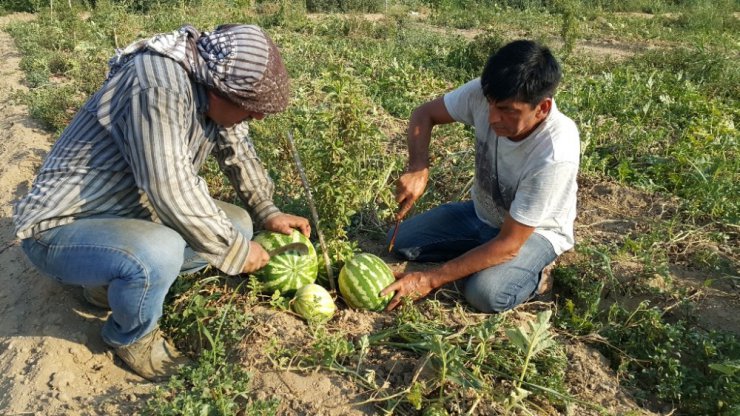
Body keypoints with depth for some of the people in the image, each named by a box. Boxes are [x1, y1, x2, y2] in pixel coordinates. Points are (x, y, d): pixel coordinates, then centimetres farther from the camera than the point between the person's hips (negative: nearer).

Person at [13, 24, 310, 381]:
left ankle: (116, 280, 11)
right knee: (159, 253, -36)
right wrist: (234, 250, -23)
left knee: (236, 225, 2)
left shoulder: (215, 88, -5)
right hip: (61, 228, -8)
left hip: (132, 212, 8)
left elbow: (238, 151, 12)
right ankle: (131, 336, -1)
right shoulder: (160, 85, -31)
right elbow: (170, 189, -34)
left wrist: (268, 212, 7)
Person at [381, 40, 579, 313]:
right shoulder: (484, 94, -25)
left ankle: (532, 276, 0)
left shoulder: (555, 155, -38)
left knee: (485, 293, -31)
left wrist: (430, 280, -32)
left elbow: (508, 245, -32)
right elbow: (424, 114, -8)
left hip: (535, 232, -5)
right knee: (401, 241, -9)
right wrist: (418, 168, -29)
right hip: (482, 212, 5)